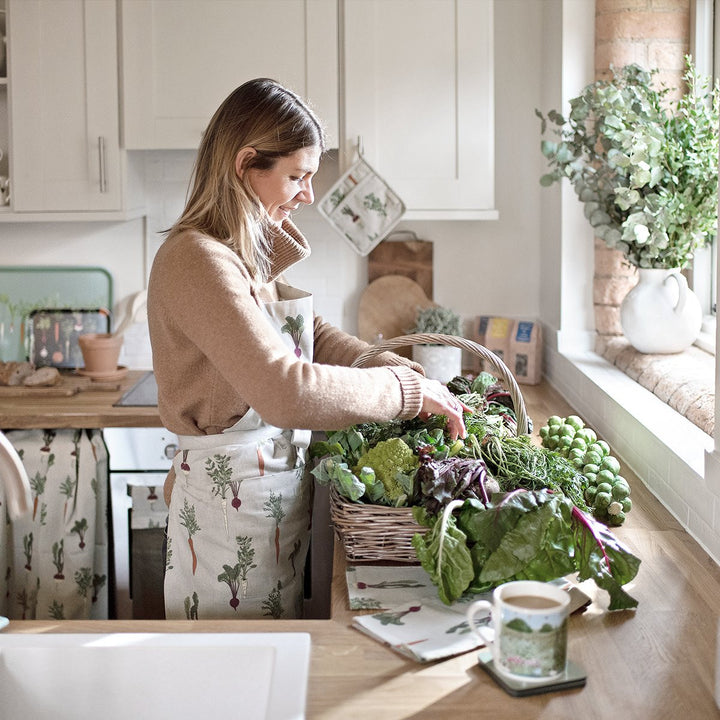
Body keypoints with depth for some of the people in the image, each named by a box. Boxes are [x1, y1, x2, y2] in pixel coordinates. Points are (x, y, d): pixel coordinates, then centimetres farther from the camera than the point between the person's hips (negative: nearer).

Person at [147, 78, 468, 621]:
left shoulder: (252, 251, 9)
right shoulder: (197, 260, -22)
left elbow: (312, 336, 13)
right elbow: (285, 390, -31)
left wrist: (408, 371, -2)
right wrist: (406, 391, -21)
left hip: (277, 489, 9)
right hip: (233, 497, -9)